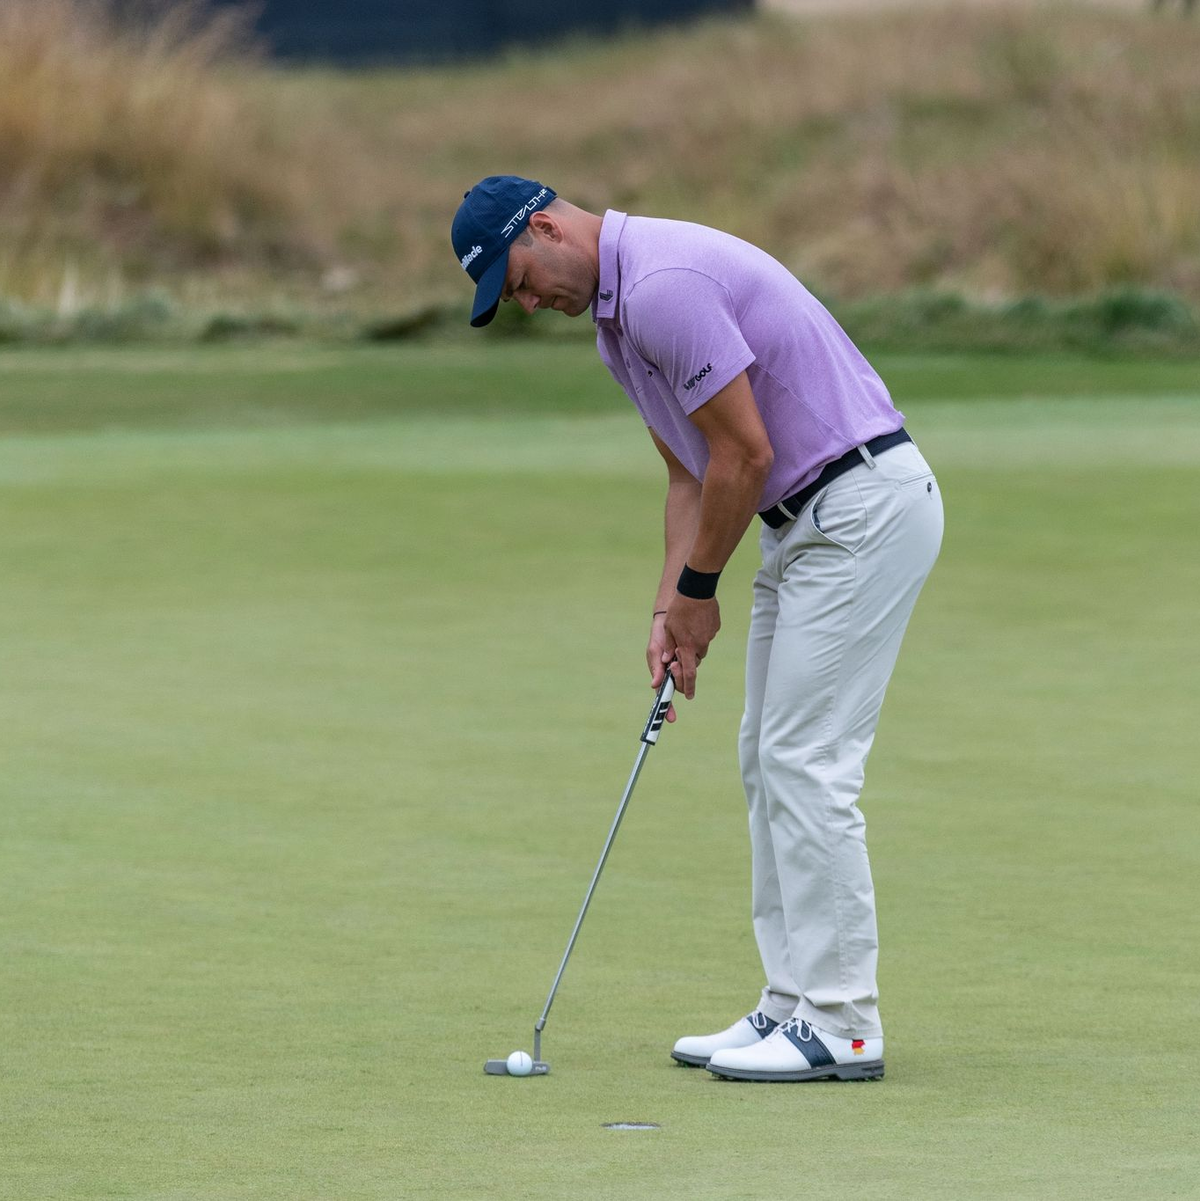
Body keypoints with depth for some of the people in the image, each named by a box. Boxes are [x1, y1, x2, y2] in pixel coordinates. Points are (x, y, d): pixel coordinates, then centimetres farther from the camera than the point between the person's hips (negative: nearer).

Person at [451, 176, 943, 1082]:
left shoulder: (663, 285, -20)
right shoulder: (616, 316, 14)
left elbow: (744, 452, -20)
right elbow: (691, 471, 18)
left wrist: (698, 589, -7)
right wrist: (670, 610, 8)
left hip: (864, 505, -11)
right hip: (810, 520, 11)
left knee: (806, 762, -10)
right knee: (769, 759, 12)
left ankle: (840, 1025, -7)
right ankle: (795, 1005, 16)